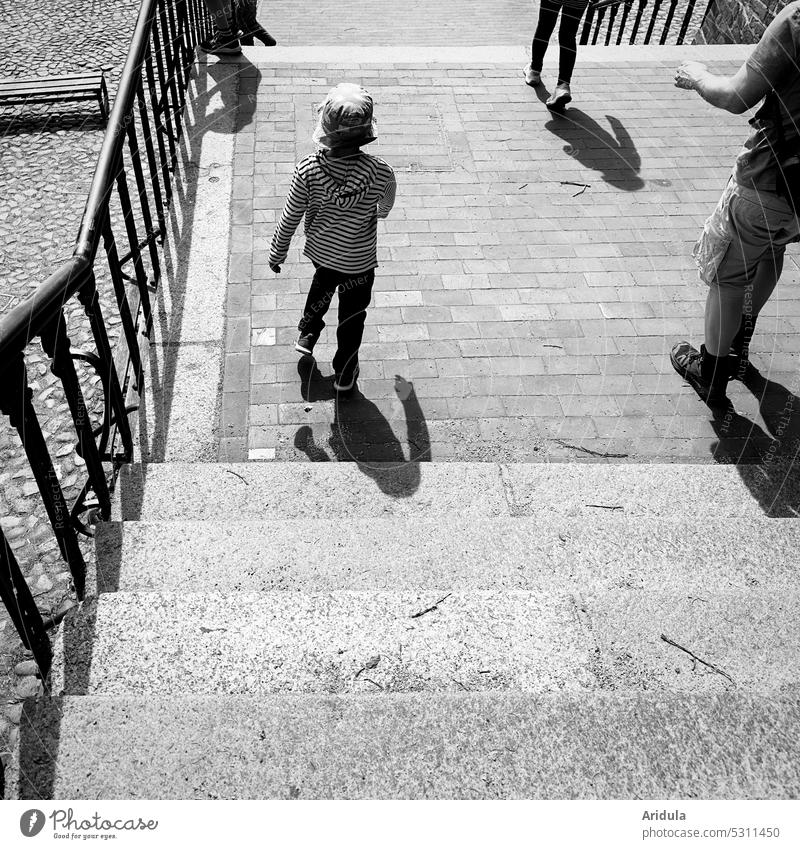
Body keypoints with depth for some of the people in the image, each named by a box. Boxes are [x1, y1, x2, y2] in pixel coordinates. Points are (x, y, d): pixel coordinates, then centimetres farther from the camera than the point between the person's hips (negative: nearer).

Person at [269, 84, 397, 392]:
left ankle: (307, 335, 53)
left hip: (320, 251, 2)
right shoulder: (380, 173, -28)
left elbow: (289, 218, -13)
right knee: (352, 314, 22)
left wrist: (277, 253, 4)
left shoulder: (308, 170, -26)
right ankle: (344, 371, 39)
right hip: (359, 261, -2)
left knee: (322, 285, 36)